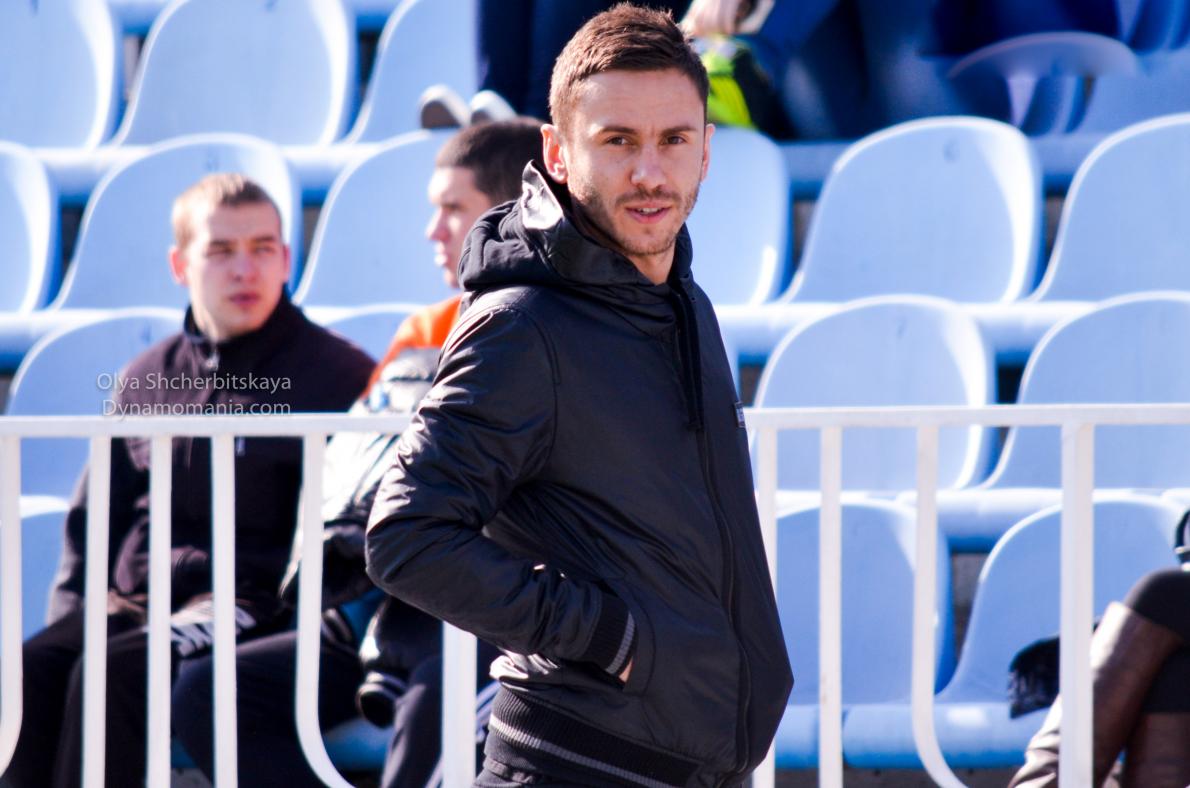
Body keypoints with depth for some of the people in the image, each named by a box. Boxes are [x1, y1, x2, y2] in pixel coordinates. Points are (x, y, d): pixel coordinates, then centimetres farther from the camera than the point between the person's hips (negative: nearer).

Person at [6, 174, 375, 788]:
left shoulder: (336, 375, 4)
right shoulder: (148, 379, 20)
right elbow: (94, 520, 23)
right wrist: (70, 618, 6)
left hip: (252, 600, -5)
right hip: (136, 597, 5)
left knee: (114, 672, -34)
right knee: (27, 671, -27)